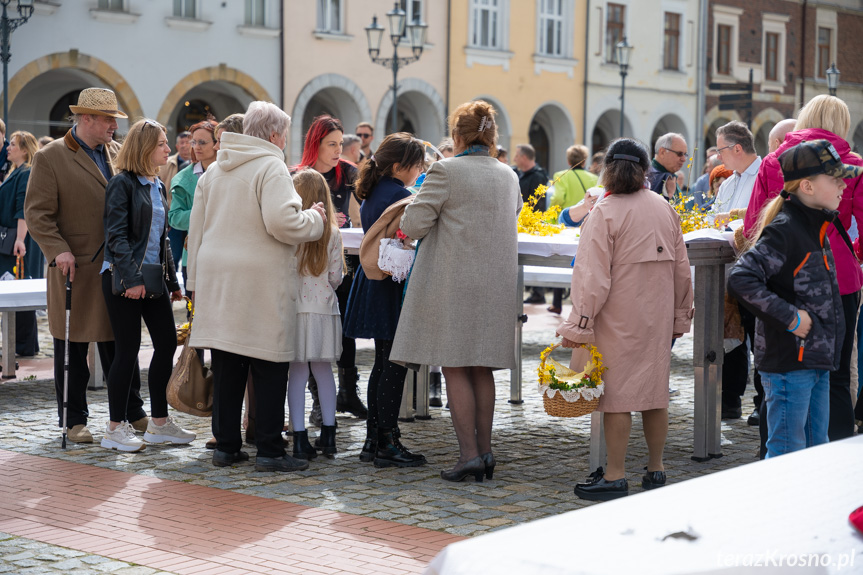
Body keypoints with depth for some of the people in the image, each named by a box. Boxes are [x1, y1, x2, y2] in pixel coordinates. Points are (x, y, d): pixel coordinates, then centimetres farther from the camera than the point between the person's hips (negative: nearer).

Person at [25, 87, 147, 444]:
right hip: (76, 267, -5)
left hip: (117, 266, 5)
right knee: (72, 346, 4)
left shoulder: (117, 152, 11)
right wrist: (58, 250, -19)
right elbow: (37, 213, -8)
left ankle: (133, 413, 21)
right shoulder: (50, 158, -6)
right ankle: (74, 420, 14)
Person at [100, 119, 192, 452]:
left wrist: (173, 281, 18)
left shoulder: (158, 187, 16)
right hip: (124, 278, -8)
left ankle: (159, 423, 16)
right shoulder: (122, 184, -8)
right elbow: (116, 236, -15)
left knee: (167, 343, 6)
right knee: (128, 349, -5)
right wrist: (132, 279, -22)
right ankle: (116, 428, 5)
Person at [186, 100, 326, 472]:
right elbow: (281, 221, -20)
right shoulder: (271, 167, -7)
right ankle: (269, 451, 0)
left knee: (226, 366, 10)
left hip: (217, 279, 7)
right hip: (261, 281, -7)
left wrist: (197, 280, 22)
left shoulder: (214, 170, 17)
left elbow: (196, 227, 18)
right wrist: (314, 220, -2)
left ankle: (226, 445, 15)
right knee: (269, 367, -2)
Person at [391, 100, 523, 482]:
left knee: (455, 368, -1)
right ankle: (485, 451, 15)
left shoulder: (446, 171, -10)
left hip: (454, 282, -6)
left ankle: (469, 454, -3)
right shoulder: (508, 176, 9)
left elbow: (412, 225, -11)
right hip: (496, 283, 6)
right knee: (481, 370, 12)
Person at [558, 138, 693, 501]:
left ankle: (615, 477, 2)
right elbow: (681, 269, 12)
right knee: (655, 391, 12)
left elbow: (593, 277, -16)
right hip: (657, 318, 6)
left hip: (618, 320, -6)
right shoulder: (665, 209, 7)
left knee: (617, 396, -2)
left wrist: (577, 325, -13)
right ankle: (655, 471, 21)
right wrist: (679, 316, 21)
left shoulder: (605, 213, -12)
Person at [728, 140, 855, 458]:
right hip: (789, 361, -9)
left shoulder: (815, 227, 12)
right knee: (787, 455, -4)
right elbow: (741, 279, -27)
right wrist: (789, 317, -23)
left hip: (817, 360, 9)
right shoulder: (784, 231, -17)